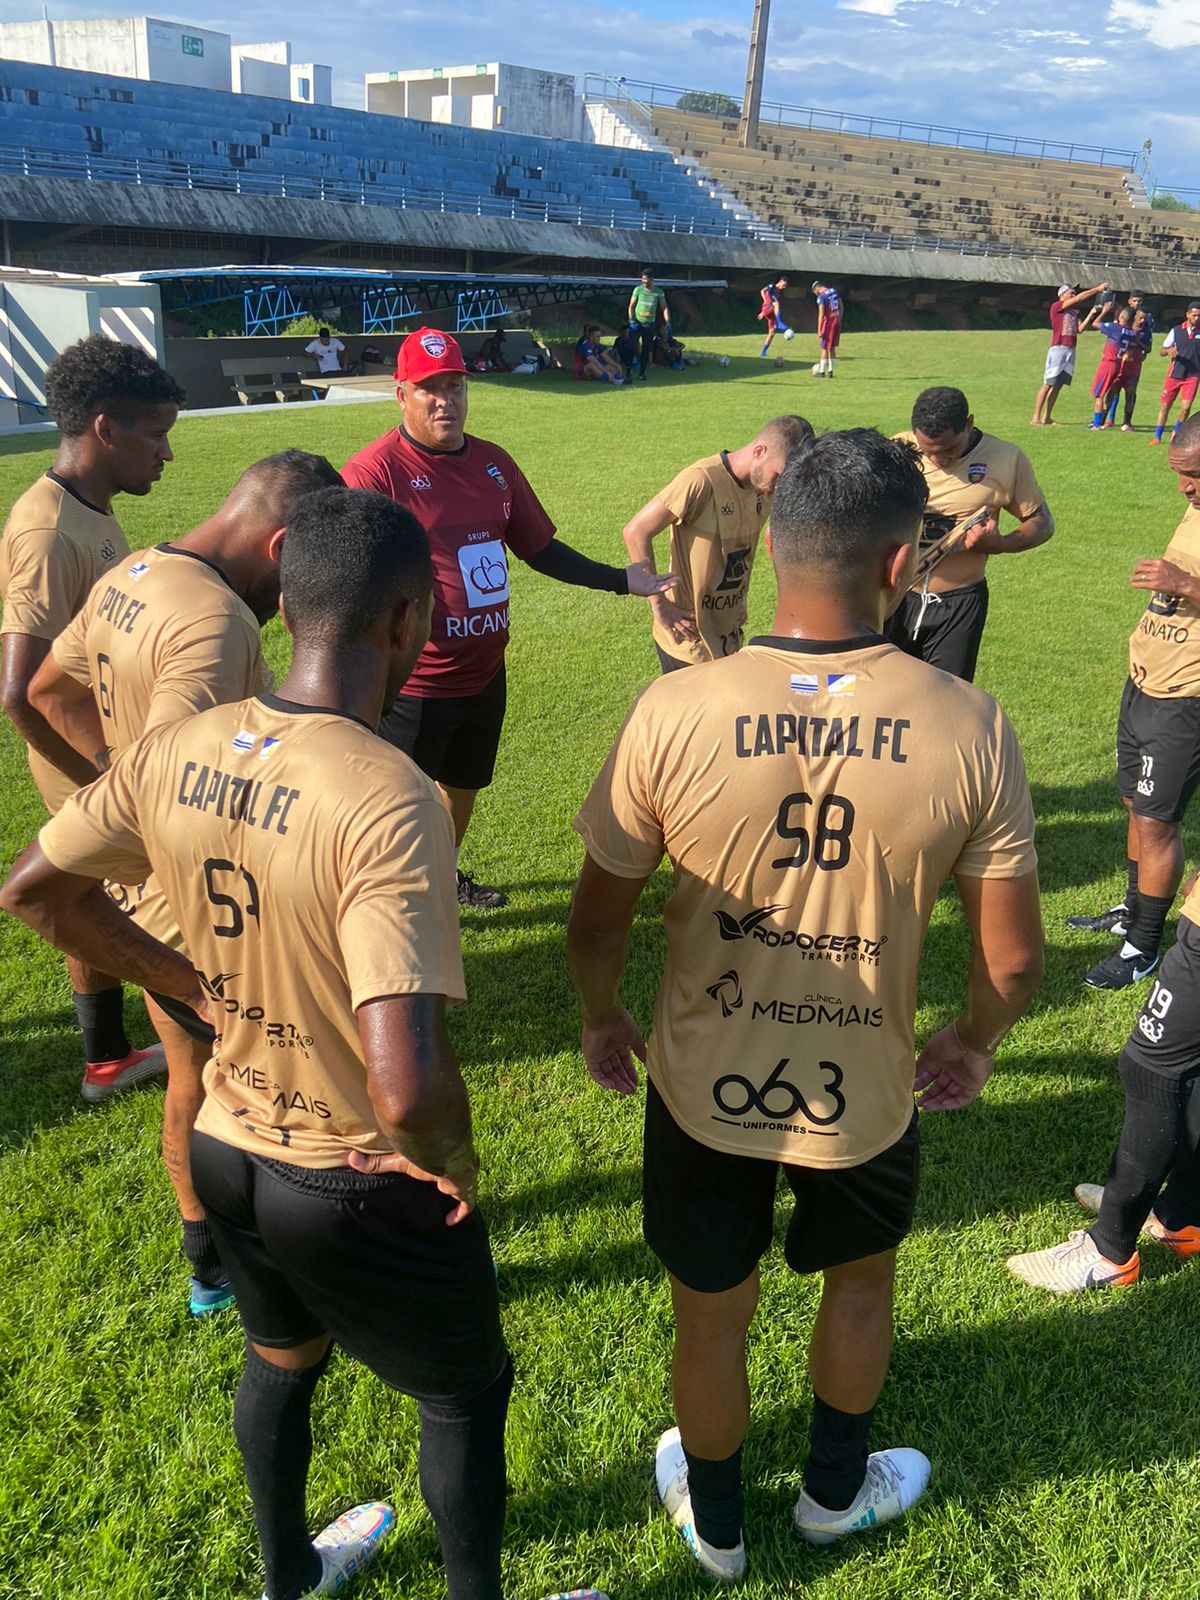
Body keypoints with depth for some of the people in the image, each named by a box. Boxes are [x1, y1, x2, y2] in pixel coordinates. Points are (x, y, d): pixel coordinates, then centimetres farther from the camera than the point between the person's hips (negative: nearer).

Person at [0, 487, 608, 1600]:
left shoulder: (175, 752, -12)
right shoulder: (389, 800, -33)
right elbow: (408, 1090, -40)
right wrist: (454, 1163, -18)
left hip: (226, 1148, 7)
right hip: (363, 1187, -6)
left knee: (281, 1359, 32)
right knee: (466, 1394, 22)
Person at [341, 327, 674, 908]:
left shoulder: (493, 463, 6)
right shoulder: (374, 470, -15)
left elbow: (539, 548, 14)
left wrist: (622, 580, 8)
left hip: (484, 673, 7)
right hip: (412, 684, -7)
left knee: (463, 785, 26)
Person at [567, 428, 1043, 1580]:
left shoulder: (672, 713, -22)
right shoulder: (968, 728, -20)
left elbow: (597, 922, -11)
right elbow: (1013, 959, -11)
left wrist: (601, 1020, 10)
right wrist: (972, 1044, 11)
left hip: (701, 1088, 0)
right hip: (864, 1094, 0)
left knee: (711, 1313, 25)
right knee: (861, 1278, 32)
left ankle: (715, 1524, 53)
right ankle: (835, 1490, 56)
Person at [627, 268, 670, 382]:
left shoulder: (659, 292, 1)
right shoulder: (638, 290, -1)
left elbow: (665, 308, 2)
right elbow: (631, 306, 1)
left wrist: (667, 322, -11)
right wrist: (631, 320, -12)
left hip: (650, 324, 1)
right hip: (637, 322, -1)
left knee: (647, 349, 4)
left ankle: (642, 372, 14)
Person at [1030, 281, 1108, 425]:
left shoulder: (1074, 312, 18)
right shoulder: (1056, 306, -3)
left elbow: (1080, 329, 8)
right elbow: (1078, 298, -11)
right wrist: (1097, 289, -7)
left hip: (1071, 351, 7)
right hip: (1058, 349, -7)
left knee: (1058, 385, 6)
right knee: (1048, 384, -10)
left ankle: (1046, 418, 8)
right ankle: (1035, 418, -10)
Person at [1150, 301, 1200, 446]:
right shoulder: (1176, 331, 4)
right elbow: (1161, 351, 6)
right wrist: (1169, 350, -15)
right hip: (1175, 374, 1)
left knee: (1186, 406, -12)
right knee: (1165, 405, 2)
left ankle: (1176, 433, 11)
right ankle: (1157, 437, 12)